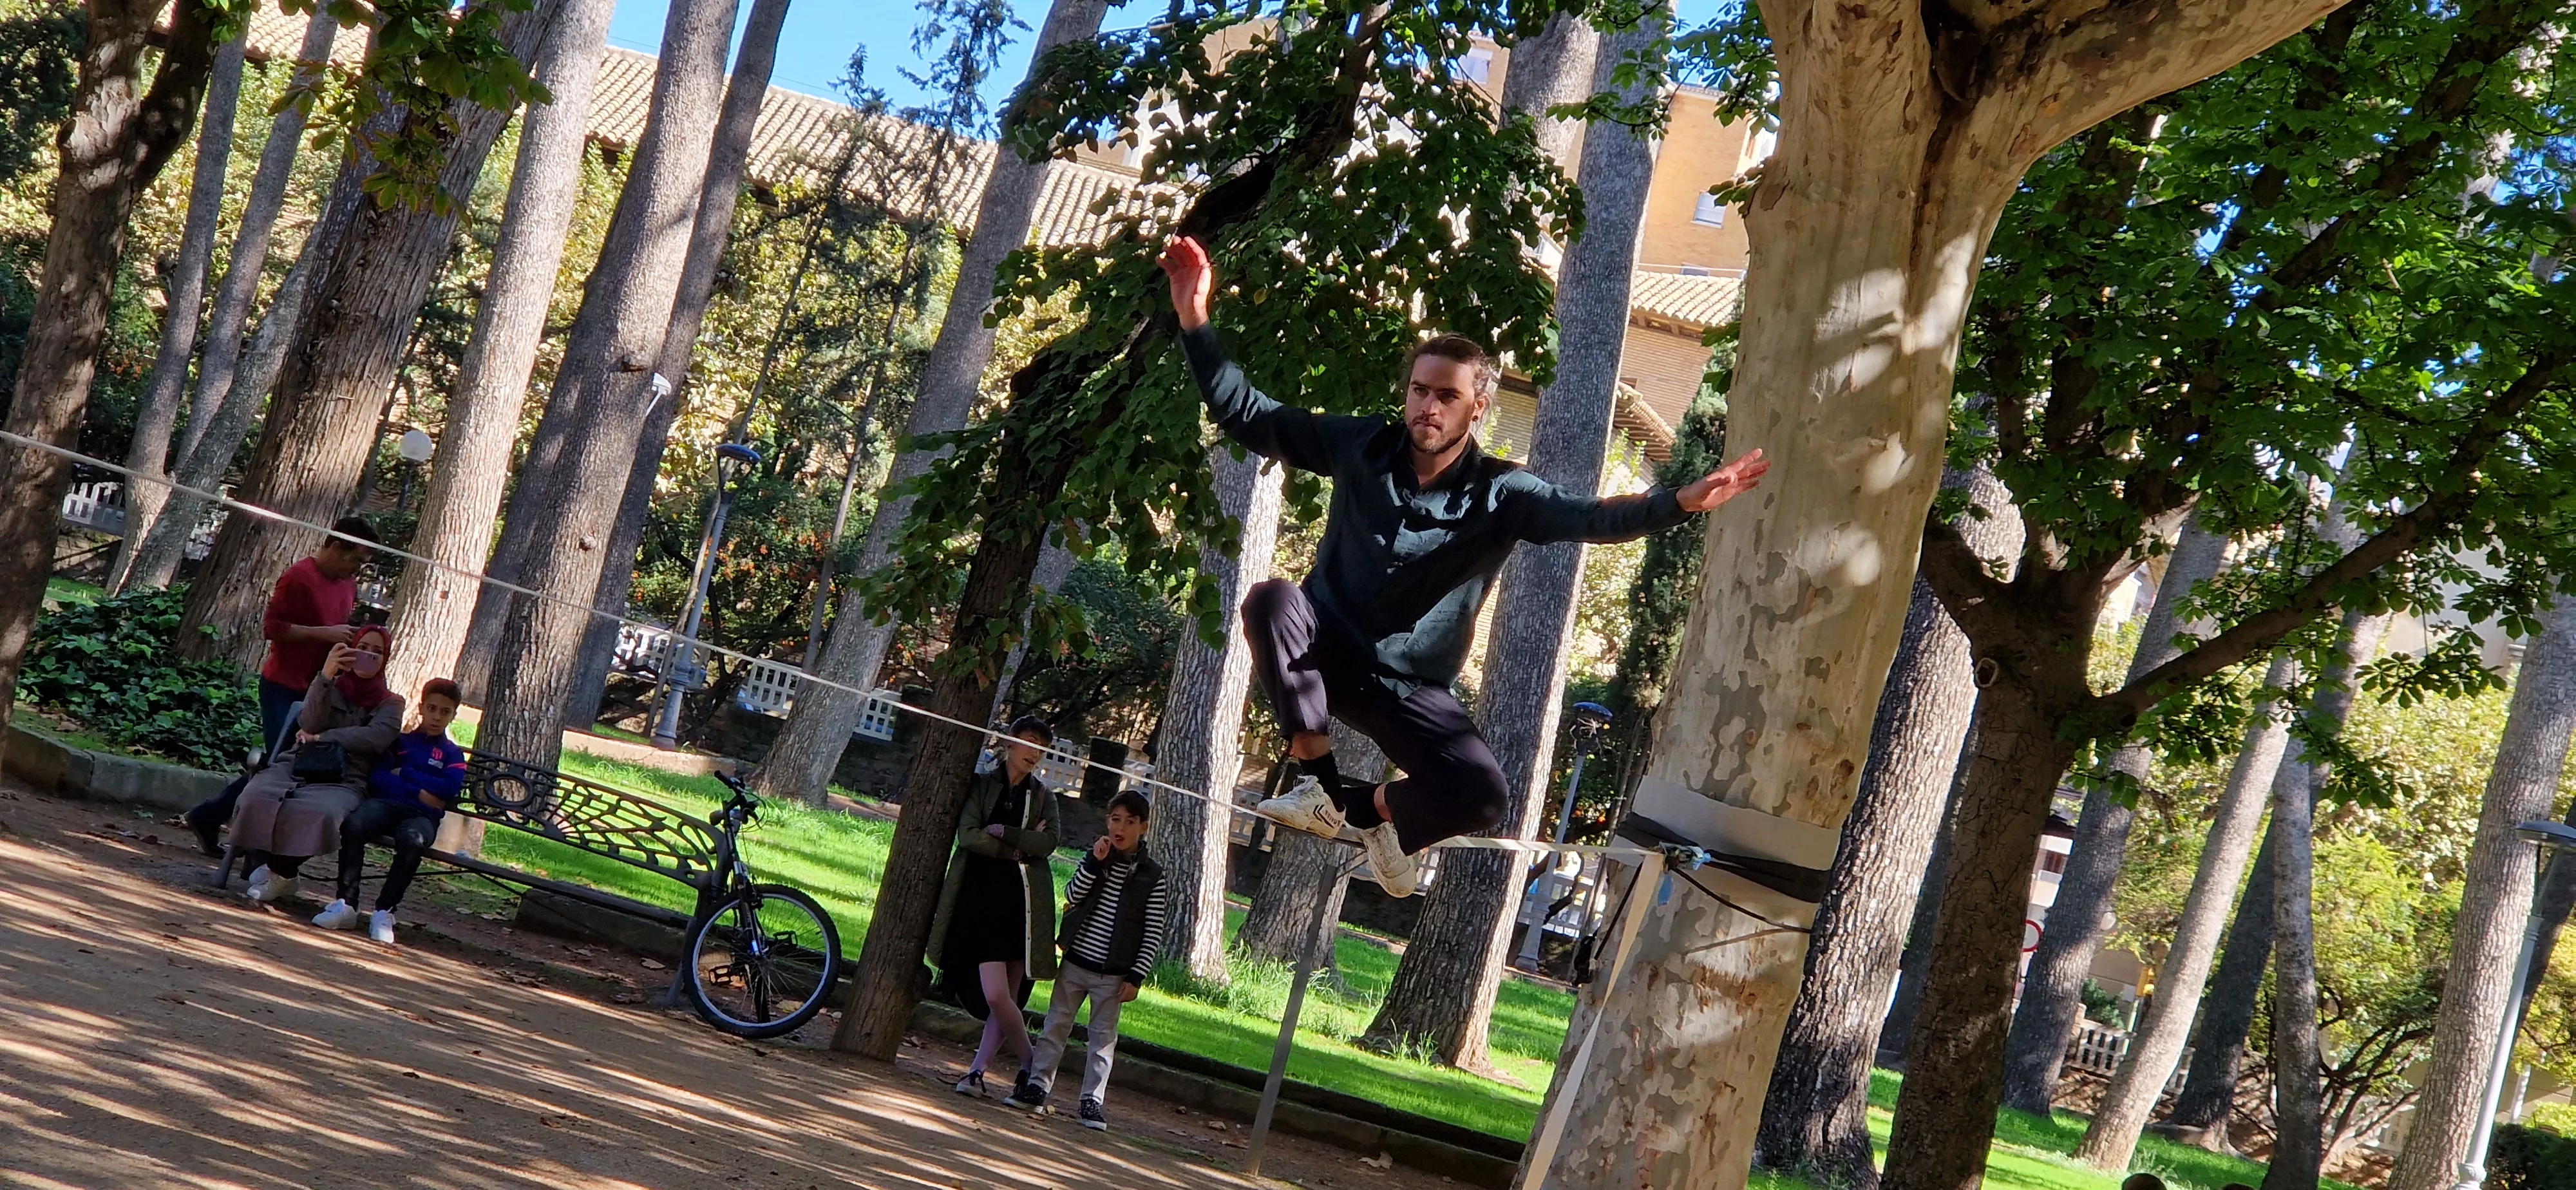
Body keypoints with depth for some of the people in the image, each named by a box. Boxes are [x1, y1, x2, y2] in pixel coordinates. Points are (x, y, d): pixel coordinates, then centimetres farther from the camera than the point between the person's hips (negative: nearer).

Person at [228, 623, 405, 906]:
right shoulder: (329, 687, 22)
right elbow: (310, 725, 1)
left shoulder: (390, 703, 18)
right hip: (298, 765, 2)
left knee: (320, 812, -38)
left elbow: (376, 738, -5)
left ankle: (280, 871, -14)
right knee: (257, 797, -32)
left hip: (342, 781, -2)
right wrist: (325, 676, -12)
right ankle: (282, 874, -16)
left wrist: (320, 738, -4)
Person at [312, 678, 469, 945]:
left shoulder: (452, 754, 20)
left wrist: (404, 774, 1)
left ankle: (384, 912, -30)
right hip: (385, 803, 1)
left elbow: (450, 788, -1)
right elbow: (377, 779, 5)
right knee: (353, 825, -35)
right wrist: (419, 792, -5)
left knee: (412, 842, -39)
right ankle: (346, 905, -28)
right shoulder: (399, 740, 20)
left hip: (422, 816, -1)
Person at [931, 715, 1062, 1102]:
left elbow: (1049, 842, -2)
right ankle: (1030, 1066, 4)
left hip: (1024, 900, 2)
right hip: (983, 896, -2)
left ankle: (977, 1071, 6)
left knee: (1006, 998, -2)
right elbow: (967, 835, -5)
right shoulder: (981, 785, 9)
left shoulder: (1043, 795, 14)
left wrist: (1002, 832, -10)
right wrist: (1020, 849, -7)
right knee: (996, 995, -12)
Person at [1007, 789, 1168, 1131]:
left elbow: (1153, 935, -5)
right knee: (1056, 1025, 8)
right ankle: (1036, 1086, 15)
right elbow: (1072, 896, -9)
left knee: (1103, 1037, 2)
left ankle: (1092, 1101, 7)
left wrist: (1135, 978, -11)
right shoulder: (1095, 859, 5)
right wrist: (1095, 862, -19)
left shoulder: (1152, 878, -4)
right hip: (1075, 963, 3)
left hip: (1112, 974, -3)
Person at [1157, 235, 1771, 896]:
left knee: (1480, 794, -25)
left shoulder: (1500, 494, -9)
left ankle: (1378, 806, 12)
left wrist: (1682, 502, -40)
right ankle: (1320, 784, -19)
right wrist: (1196, 322, -11)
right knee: (1271, 600, -33)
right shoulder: (1363, 447, -5)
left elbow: (1595, 518, -22)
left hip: (1410, 687, -1)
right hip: (1324, 650, 1)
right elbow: (1247, 414, -1)